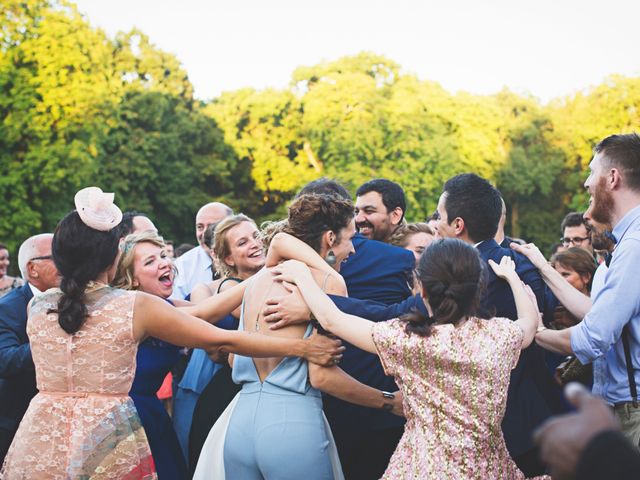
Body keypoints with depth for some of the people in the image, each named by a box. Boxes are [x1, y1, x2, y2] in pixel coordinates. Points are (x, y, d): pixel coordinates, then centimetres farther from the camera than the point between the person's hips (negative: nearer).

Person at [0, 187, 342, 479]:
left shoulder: (38, 306, 4)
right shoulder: (136, 306, -9)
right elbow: (223, 340, -8)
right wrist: (301, 347, 0)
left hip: (39, 443, 3)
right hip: (104, 446, -3)